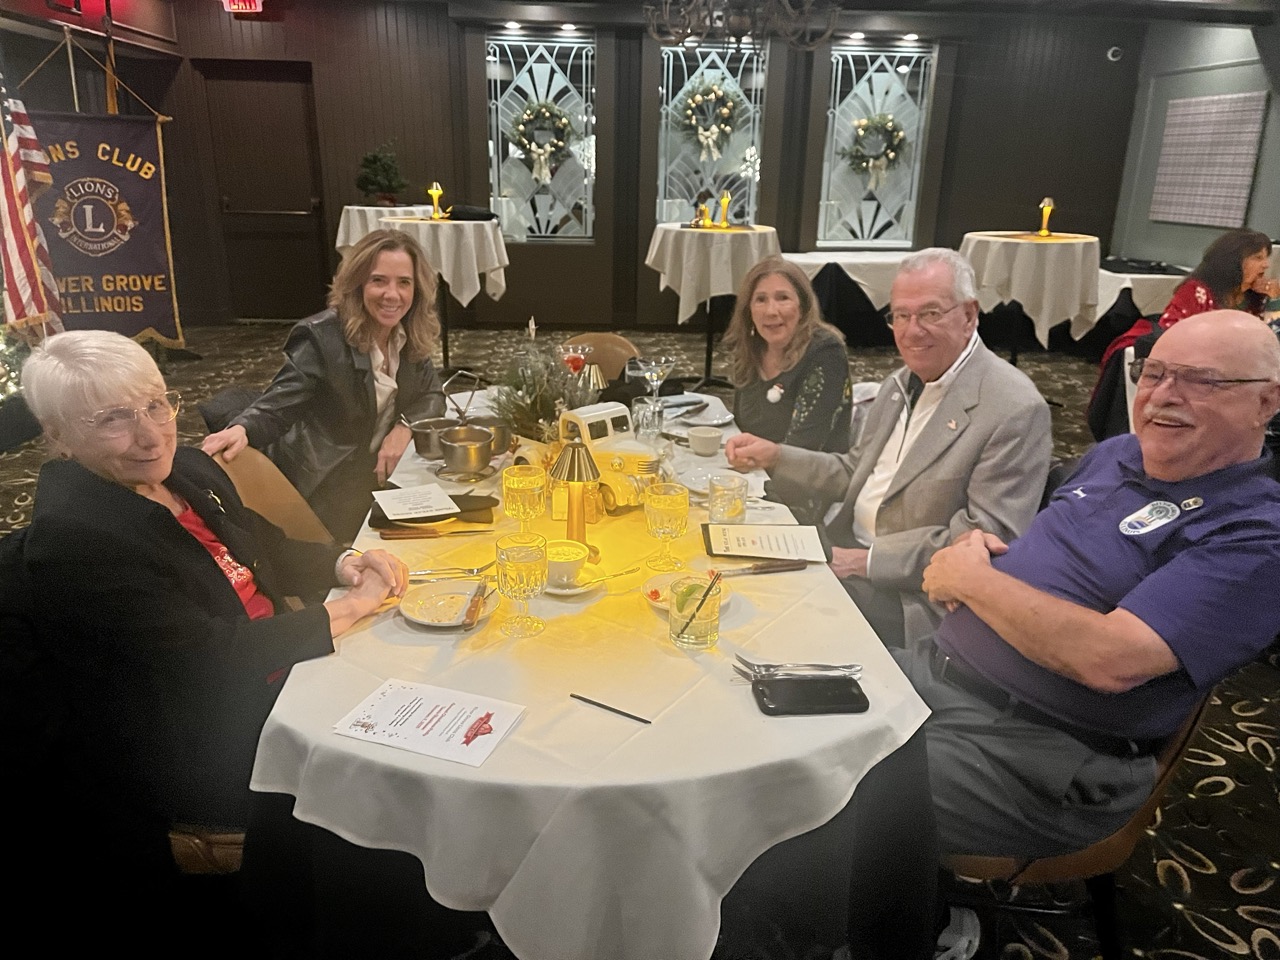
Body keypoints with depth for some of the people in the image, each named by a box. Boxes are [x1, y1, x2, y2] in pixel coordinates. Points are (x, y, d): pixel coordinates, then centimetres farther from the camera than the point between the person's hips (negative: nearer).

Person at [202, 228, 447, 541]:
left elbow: (431, 395, 3)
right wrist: (242, 430, -47)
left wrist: (405, 426, -19)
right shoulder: (322, 338, -19)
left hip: (378, 475, 6)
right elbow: (278, 405, -24)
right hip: (323, 485, -6)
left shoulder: (411, 337, -1)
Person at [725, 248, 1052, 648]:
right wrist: (775, 457, 3)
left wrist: (868, 560, -21)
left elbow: (985, 538, -19)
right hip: (845, 554, 7)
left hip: (913, 596, -7)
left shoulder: (1016, 409, -16)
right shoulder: (899, 386, 11)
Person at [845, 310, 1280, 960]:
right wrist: (975, 548, 1)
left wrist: (973, 578, -14)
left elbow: (1110, 658, -26)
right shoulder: (1116, 454, 12)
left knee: (863, 807, -25)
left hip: (1045, 743, -8)